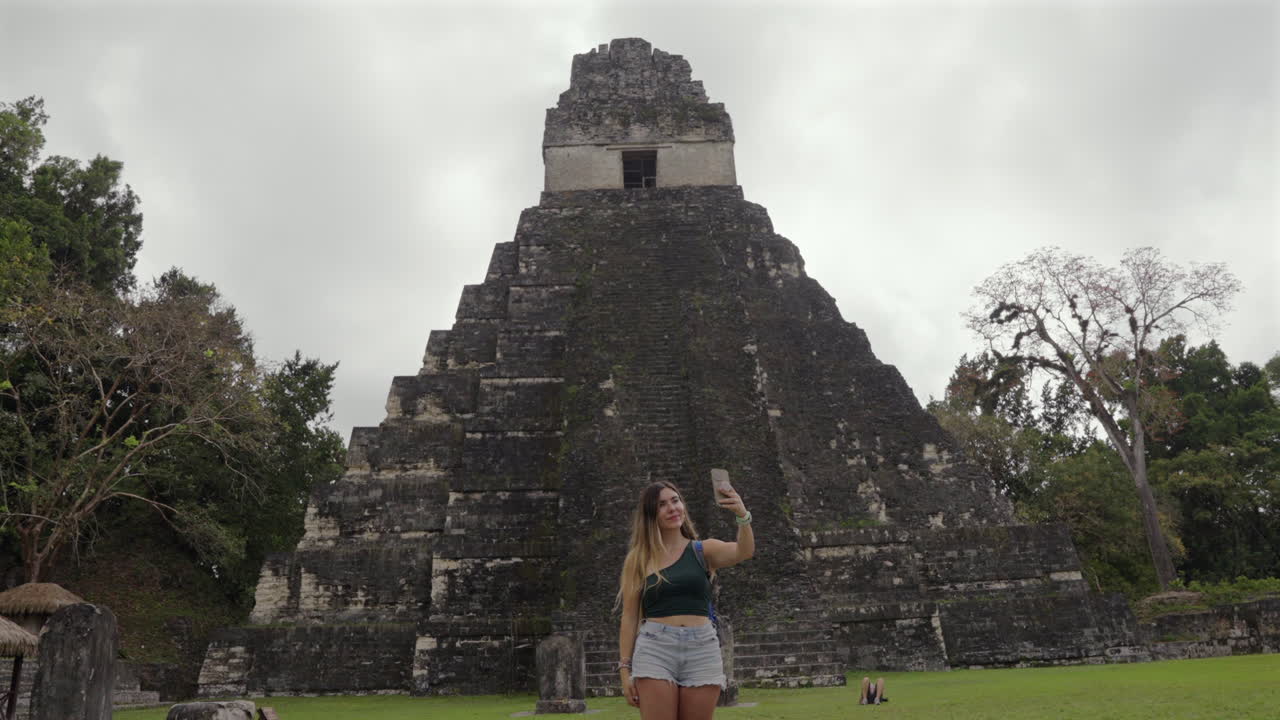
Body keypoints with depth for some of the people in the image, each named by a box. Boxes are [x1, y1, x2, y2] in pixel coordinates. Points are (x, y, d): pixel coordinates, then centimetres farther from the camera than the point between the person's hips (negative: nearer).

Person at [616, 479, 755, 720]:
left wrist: (743, 516, -32)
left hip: (702, 650, 1)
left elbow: (744, 551, -13)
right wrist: (625, 668, 2)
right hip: (655, 650, -1)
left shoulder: (703, 550, 6)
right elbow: (629, 618, 8)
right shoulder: (638, 559, 6)